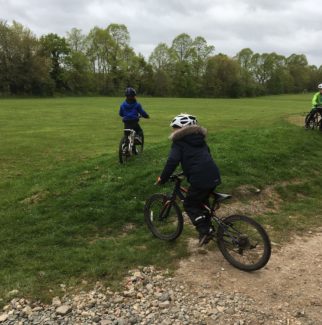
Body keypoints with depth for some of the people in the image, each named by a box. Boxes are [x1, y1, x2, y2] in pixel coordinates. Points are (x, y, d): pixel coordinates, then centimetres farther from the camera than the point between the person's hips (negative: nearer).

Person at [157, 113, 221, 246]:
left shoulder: (179, 141, 0)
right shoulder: (199, 138, 23)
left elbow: (172, 161, -11)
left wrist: (162, 178, -2)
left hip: (200, 178, -8)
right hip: (214, 175, 8)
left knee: (189, 204, 8)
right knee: (202, 201, 26)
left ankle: (205, 230, 0)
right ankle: (208, 228, 32)